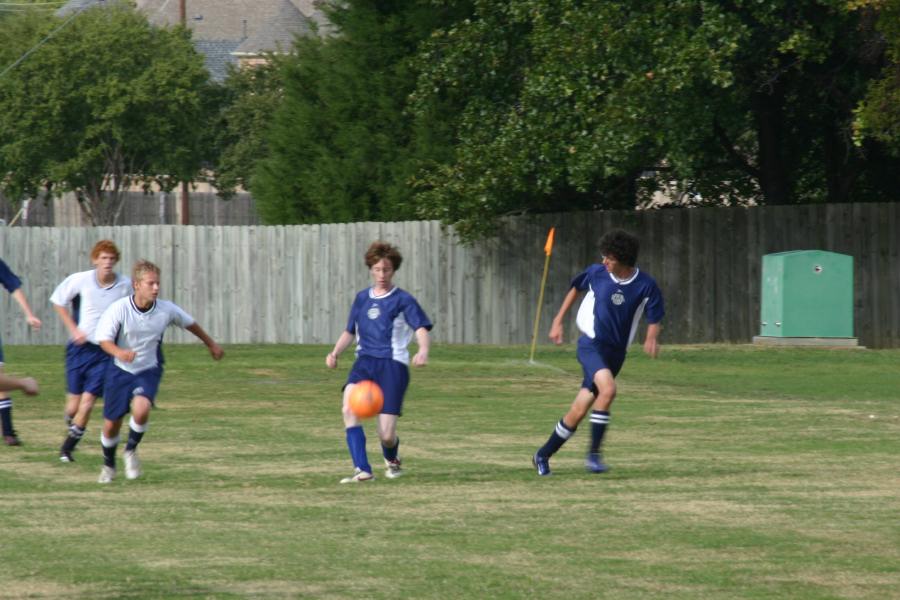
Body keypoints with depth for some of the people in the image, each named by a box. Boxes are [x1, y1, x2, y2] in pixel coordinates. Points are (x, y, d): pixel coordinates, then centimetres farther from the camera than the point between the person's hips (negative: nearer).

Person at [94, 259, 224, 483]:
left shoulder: (166, 310, -13)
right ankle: (109, 465, 35)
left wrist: (211, 344, 21)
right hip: (120, 371, 0)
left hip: (149, 370, 0)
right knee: (111, 424, 6)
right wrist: (119, 352, -44)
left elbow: (190, 323, 7)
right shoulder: (119, 309, -20)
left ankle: (131, 450, 1)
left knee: (141, 409, -28)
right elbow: (103, 339, -22)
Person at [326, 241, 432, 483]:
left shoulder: (403, 300, 1)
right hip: (365, 361, 4)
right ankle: (362, 470, -29)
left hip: (393, 363, -4)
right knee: (349, 407, -29)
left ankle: (392, 460, 30)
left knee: (386, 434, -8)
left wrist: (423, 351, -31)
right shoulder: (362, 298, 16)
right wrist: (335, 352, 5)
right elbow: (350, 332, 25)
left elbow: (422, 329, -9)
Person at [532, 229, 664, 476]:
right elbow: (575, 289, 15)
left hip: (615, 353, 2)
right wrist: (558, 321, 14)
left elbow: (654, 319, -1)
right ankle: (594, 453, -22)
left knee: (579, 412, 5)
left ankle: (543, 455, 23)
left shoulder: (646, 286, -7)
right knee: (608, 388, -30)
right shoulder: (597, 273, -5)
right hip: (591, 344, -2)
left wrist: (652, 338, -23)